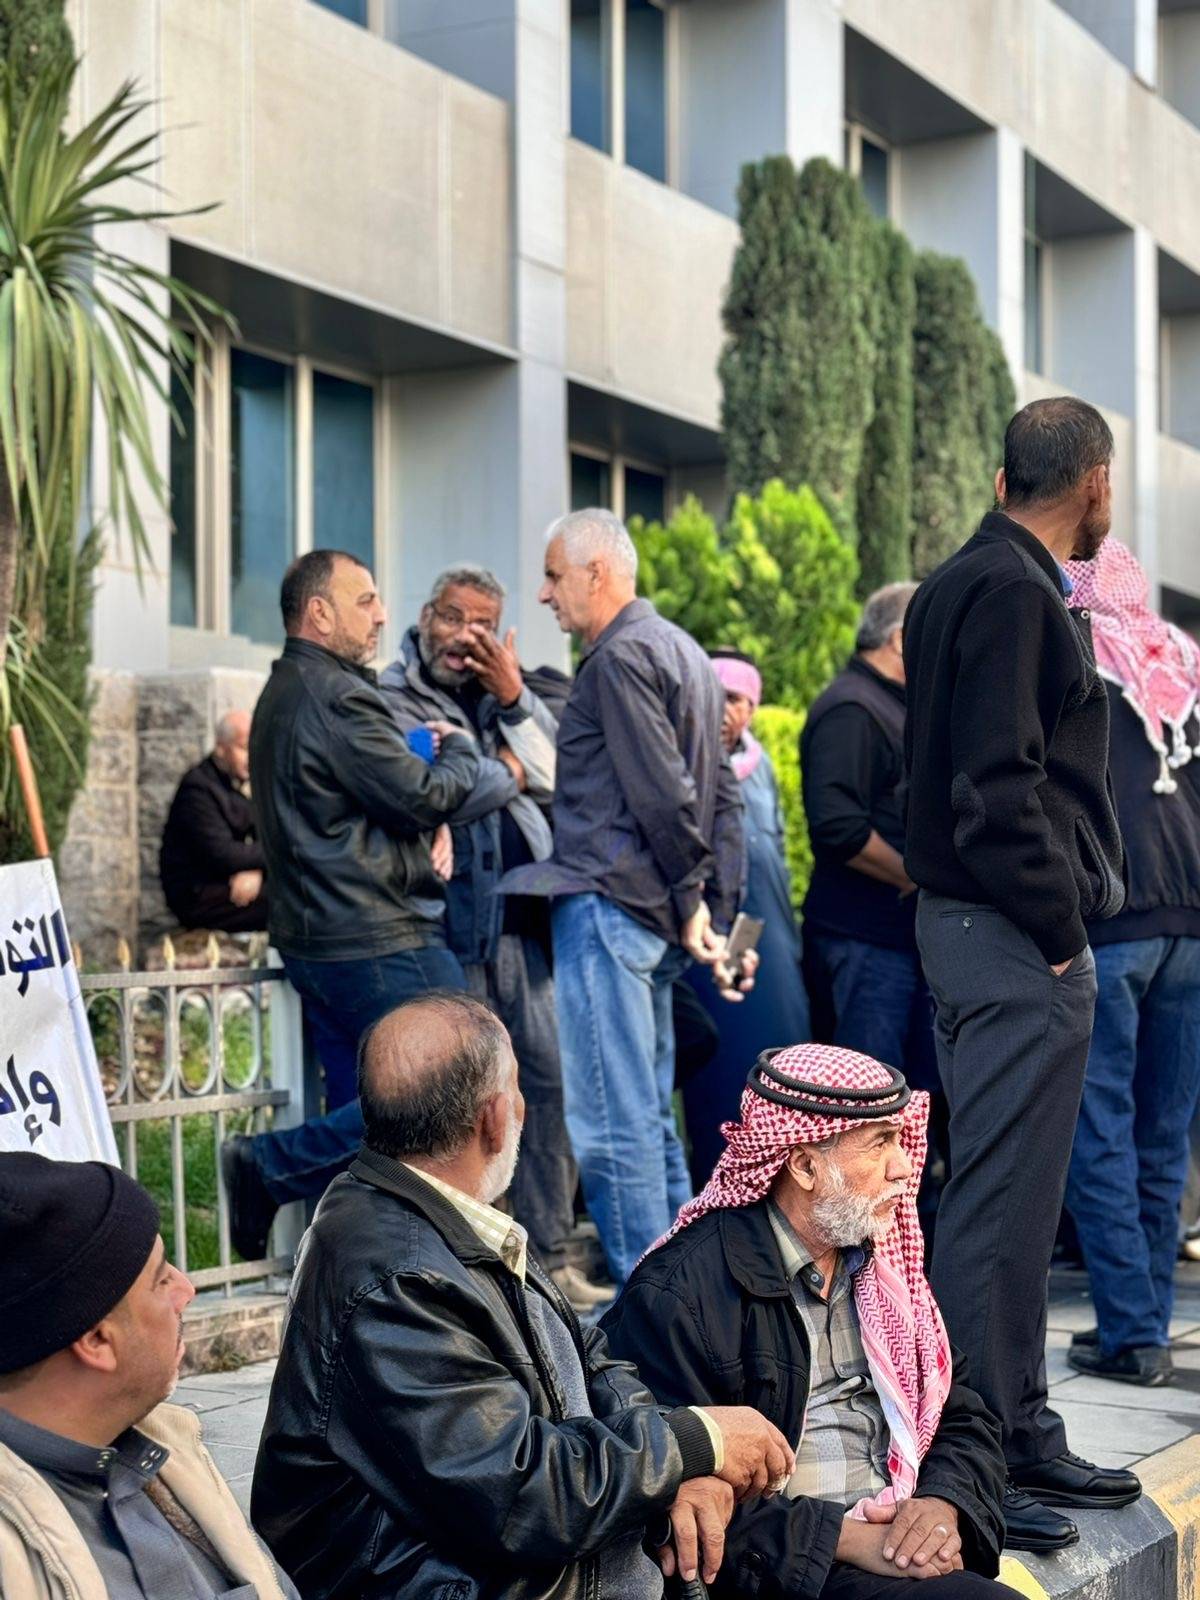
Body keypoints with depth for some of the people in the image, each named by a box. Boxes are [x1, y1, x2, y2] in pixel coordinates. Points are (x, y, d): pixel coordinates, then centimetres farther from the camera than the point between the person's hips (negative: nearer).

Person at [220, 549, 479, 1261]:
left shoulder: (285, 694, 18)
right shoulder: (335, 696, -16)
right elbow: (423, 793, -17)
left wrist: (433, 822, 2)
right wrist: (463, 749, 3)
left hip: (315, 937, 11)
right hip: (378, 941, -11)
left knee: (360, 1110, 12)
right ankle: (274, 1165, -9)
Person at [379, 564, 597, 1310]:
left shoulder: (503, 693, 17)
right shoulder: (392, 698, -1)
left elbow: (558, 777, 6)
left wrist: (514, 699, -5)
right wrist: (513, 769, -2)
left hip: (522, 922, 6)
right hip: (448, 928, -5)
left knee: (553, 1079, 4)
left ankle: (550, 1255, 13)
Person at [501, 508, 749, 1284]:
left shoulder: (622, 655, -10)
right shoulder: (684, 651, 20)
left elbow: (662, 793, -18)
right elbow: (722, 795, 19)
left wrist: (690, 897, -8)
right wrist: (721, 914, 16)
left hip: (608, 902, -10)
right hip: (660, 916, 10)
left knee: (612, 1126, -7)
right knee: (651, 1119, 14)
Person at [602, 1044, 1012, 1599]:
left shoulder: (881, 1265, 15)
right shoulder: (677, 1297, -10)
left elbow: (966, 1418, 17)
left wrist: (942, 1502, -5)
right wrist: (844, 1537, -18)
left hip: (903, 1547, 8)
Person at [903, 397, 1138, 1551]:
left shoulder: (969, 580, 17)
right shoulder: (1011, 590, -14)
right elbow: (997, 787, -22)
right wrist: (1057, 926, -16)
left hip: (978, 927, 11)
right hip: (1014, 940, -11)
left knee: (1009, 1194, 15)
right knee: (1001, 1200, -7)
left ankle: (1017, 1434, 24)